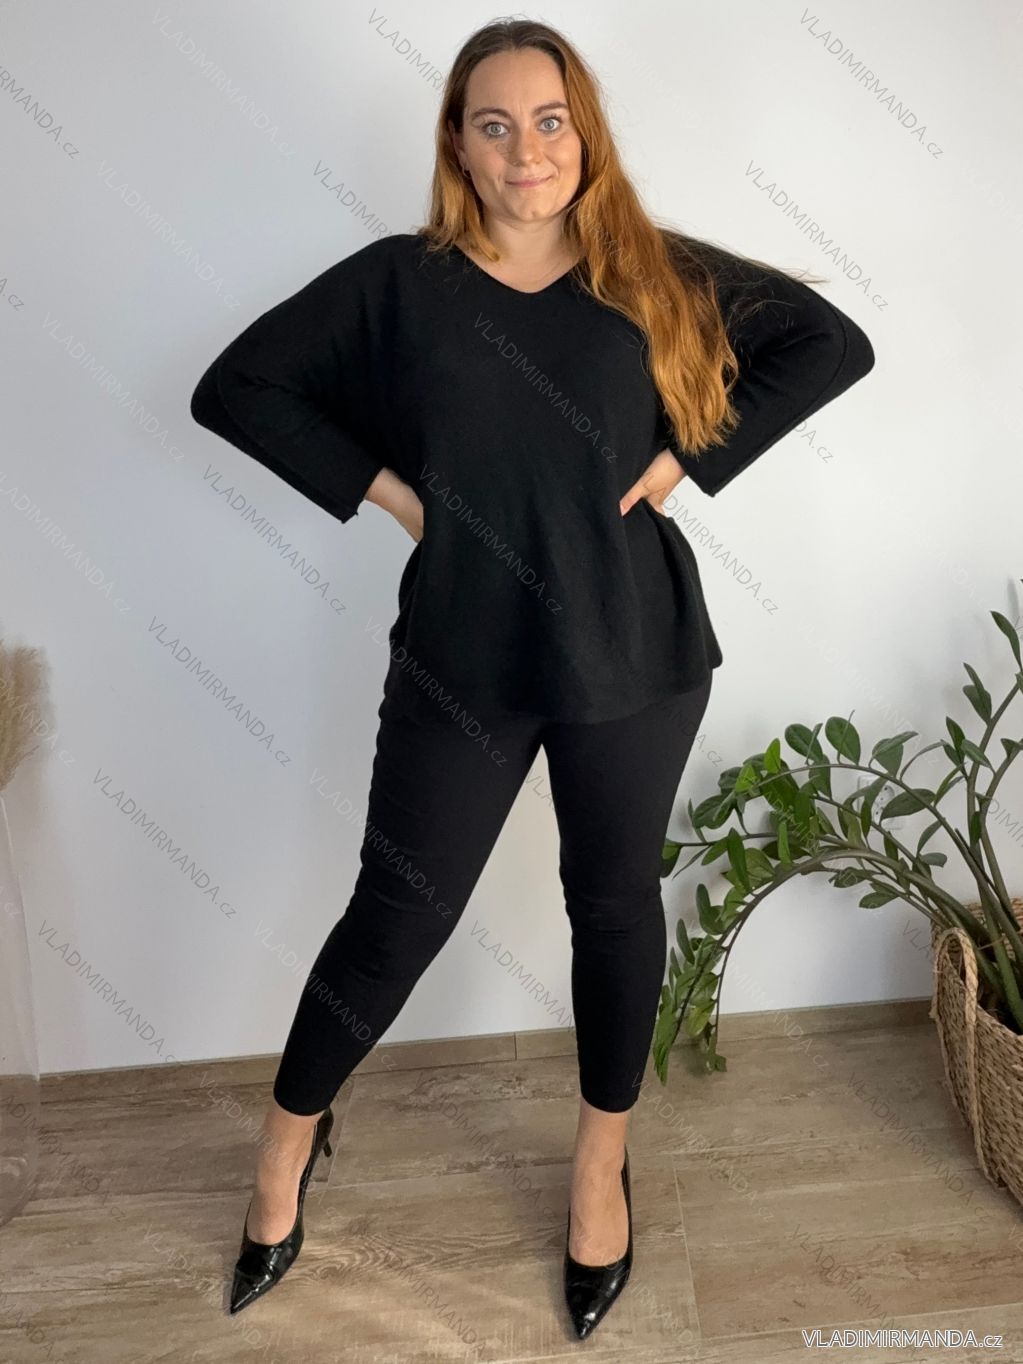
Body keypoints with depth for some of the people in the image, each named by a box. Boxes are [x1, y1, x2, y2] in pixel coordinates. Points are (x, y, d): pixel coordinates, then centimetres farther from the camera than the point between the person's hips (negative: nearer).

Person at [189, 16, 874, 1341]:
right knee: (398, 912, 7)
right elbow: (232, 387, 1)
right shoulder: (398, 280, -1)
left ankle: (601, 1159, 38)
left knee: (614, 900, 14)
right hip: (461, 658, -1)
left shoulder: (662, 276, 1)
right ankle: (289, 1142, 35)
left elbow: (835, 342, 4)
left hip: (631, 651, 2)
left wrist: (691, 451, -7)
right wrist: (377, 486, -8)